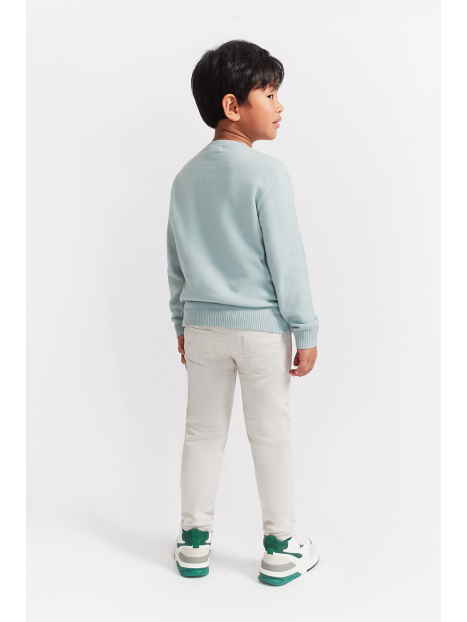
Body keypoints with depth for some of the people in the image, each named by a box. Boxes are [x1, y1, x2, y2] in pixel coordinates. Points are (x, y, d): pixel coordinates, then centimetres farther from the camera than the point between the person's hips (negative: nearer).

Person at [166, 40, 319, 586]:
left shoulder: (186, 177, 5)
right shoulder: (266, 173, -15)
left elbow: (175, 261, 10)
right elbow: (287, 259, -15)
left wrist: (183, 325, 18)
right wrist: (305, 331, -7)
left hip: (202, 324, 6)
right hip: (261, 326, -5)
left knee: (203, 432, 15)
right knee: (271, 437, 7)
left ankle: (194, 542, 26)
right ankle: (280, 549, 20)